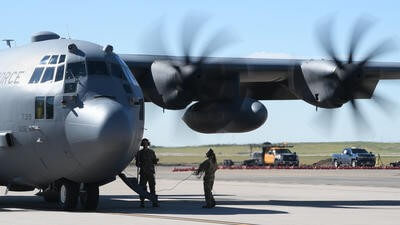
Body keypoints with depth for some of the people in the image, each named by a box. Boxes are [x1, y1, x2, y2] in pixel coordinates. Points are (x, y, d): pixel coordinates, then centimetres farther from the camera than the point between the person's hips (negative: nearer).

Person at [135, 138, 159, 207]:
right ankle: (142, 203, 2)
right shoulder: (139, 153, 5)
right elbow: (137, 163, 5)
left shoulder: (151, 152, 9)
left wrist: (156, 160, -12)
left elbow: (154, 162, 10)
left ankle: (154, 202, -3)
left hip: (151, 172, 1)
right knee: (142, 188, -4)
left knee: (152, 187, -4)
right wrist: (138, 164, -17)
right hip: (143, 173, -1)